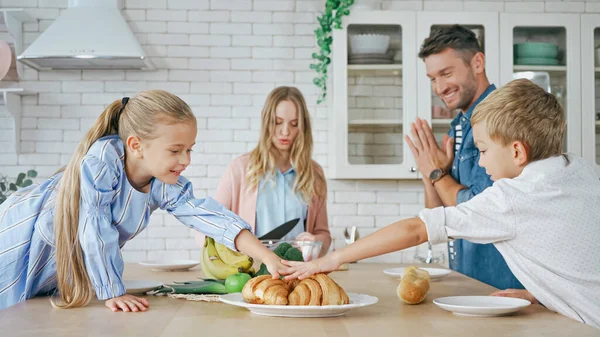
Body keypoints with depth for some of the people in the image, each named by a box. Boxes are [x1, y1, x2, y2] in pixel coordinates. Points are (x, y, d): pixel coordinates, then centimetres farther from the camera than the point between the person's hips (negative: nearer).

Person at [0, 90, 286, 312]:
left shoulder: (164, 186, -16)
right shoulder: (103, 159, -34)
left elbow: (208, 215, -22)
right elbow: (94, 227, -33)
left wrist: (269, 258, -32)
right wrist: (113, 293, -28)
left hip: (68, 261, 6)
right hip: (23, 235, -5)